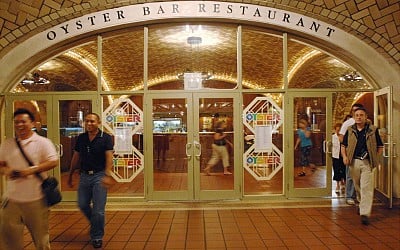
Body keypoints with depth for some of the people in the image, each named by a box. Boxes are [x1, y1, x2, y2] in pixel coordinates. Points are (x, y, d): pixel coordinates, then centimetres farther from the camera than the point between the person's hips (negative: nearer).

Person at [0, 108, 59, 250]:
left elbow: (53, 161, -11)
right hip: (11, 198, 4)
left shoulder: (43, 142, -4)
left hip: (36, 199, -4)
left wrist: (31, 170, -21)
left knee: (40, 235, 10)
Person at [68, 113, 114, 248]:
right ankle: (95, 224, 41)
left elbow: (109, 157, -16)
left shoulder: (106, 138, -7)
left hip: (99, 175, -4)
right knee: (83, 205, 12)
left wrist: (107, 175, -29)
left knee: (98, 209, 0)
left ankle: (97, 237, 18)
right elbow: (76, 157, 13)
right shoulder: (81, 138, 6)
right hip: (84, 175, 5)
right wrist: (70, 175, 16)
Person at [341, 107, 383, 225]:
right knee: (357, 187, 16)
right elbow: (344, 146, 13)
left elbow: (380, 147, 6)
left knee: (366, 188, -8)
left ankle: (365, 213, -8)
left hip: (367, 162, -3)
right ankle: (361, 204, 40)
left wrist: (376, 159, -6)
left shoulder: (373, 130, 0)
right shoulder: (350, 130, 7)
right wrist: (344, 156, -3)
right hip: (353, 162, 3)